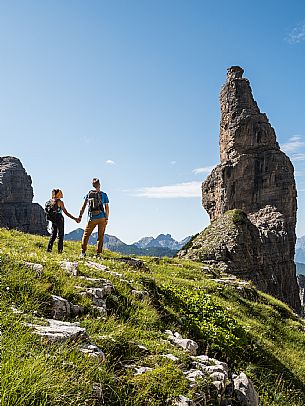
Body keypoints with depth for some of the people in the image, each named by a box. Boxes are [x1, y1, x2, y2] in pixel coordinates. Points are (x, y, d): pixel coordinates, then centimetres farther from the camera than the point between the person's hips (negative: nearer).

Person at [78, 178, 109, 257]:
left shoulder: (88, 194, 5)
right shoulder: (103, 194, 0)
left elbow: (83, 206, 7)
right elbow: (106, 208, -1)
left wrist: (80, 216, 13)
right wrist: (107, 218, 5)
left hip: (92, 218, 1)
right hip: (102, 217, -1)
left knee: (86, 235, 11)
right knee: (100, 236, 5)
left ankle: (83, 252, 8)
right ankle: (98, 253, 3)